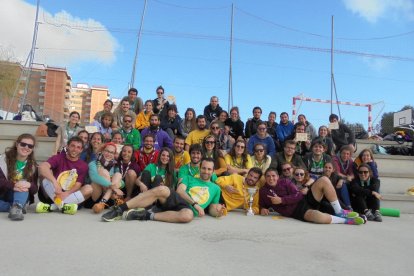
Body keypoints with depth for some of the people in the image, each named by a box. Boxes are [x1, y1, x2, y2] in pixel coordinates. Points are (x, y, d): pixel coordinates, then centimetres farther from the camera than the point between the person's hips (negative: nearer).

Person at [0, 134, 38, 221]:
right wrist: (13, 186, -33)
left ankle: (16, 207, -48)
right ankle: (19, 206, -22)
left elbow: (35, 189, -4)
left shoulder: (33, 166, 3)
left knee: (23, 185, -29)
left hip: (20, 197, 1)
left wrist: (29, 185, -28)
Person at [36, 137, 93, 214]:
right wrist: (55, 183, -40)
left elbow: (77, 186, -8)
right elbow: (42, 167, -24)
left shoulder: (83, 166, 1)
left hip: (69, 196, 1)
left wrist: (66, 194, -29)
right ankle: (63, 206, -32)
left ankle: (51, 207, -28)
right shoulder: (58, 158, -3)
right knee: (47, 173, -22)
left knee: (88, 188, -24)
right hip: (52, 194, -1)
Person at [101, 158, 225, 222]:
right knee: (162, 189, -35)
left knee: (187, 216, -42)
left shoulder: (216, 188, 23)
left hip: (189, 209, -1)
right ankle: (120, 209, -31)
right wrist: (195, 203, -12)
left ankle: (147, 215, -25)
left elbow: (212, 209, 20)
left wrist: (217, 211, -5)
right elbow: (180, 190, 3)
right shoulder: (189, 178, 21)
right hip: (177, 199, 1)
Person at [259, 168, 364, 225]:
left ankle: (339, 212, -7)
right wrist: (263, 209, -8)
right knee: (319, 217, -40)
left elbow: (298, 196, -2)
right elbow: (262, 205, 16)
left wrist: (281, 200, -13)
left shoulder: (285, 182, 7)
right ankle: (345, 220, -12)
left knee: (324, 180, -16)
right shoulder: (262, 191, 6)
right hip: (296, 211, -4)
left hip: (304, 200, 4)